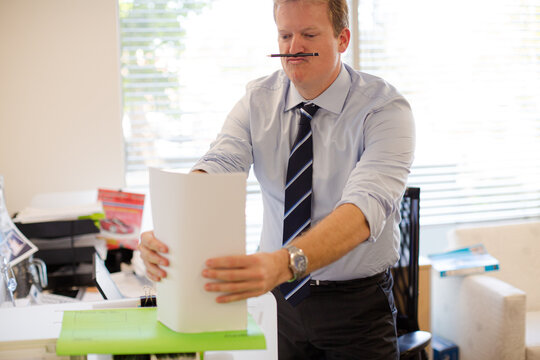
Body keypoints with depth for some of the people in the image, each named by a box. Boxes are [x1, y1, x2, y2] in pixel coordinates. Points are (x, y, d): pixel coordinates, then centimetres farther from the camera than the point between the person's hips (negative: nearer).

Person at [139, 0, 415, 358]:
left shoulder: (386, 109, -17)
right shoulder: (258, 100, -4)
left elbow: (366, 206, -33)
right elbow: (216, 166, -20)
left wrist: (283, 263, -49)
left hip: (357, 305, -3)